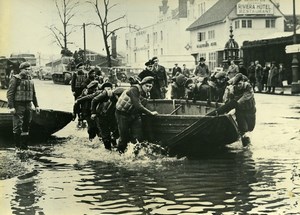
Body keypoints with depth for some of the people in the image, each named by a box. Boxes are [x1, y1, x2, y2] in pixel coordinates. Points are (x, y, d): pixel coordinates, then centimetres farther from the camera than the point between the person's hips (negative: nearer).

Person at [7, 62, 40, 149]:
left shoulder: (30, 80, 13)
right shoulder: (15, 79, -7)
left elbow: (33, 94, 20)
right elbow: (10, 94, -11)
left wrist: (36, 105, 15)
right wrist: (11, 107, -18)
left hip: (28, 106, 6)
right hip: (18, 106, -6)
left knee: (26, 126, 9)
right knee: (18, 126, -5)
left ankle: (24, 145, 16)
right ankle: (17, 145, 4)